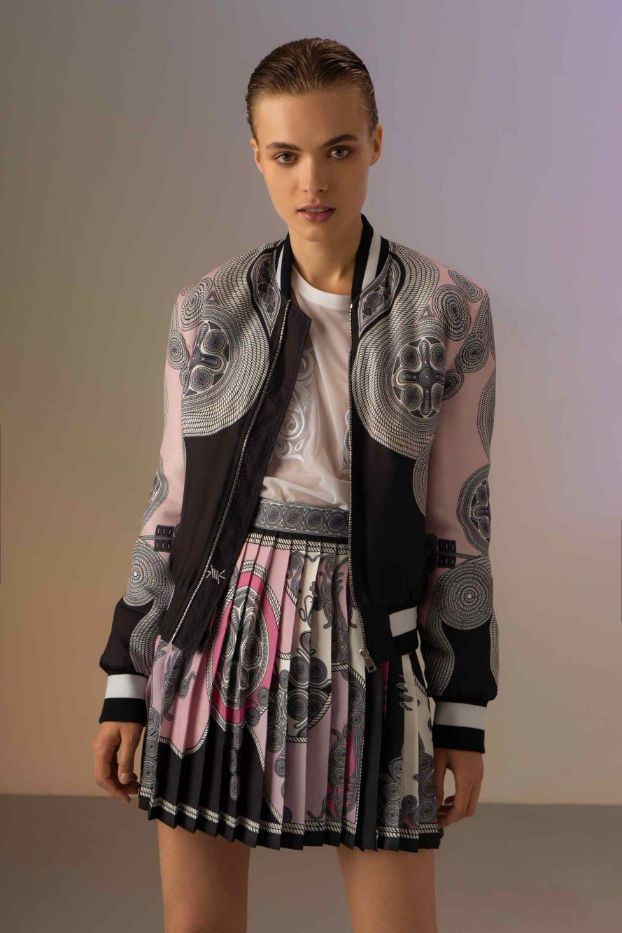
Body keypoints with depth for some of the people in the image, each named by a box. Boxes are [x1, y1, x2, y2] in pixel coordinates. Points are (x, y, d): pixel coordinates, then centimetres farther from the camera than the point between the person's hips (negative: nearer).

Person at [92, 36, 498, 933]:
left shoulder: (451, 309, -3)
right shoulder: (208, 308, 2)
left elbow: (460, 515, 0)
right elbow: (172, 499, 6)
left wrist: (465, 714, 0)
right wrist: (124, 687, 5)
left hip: (367, 652, -1)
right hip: (214, 639, 2)